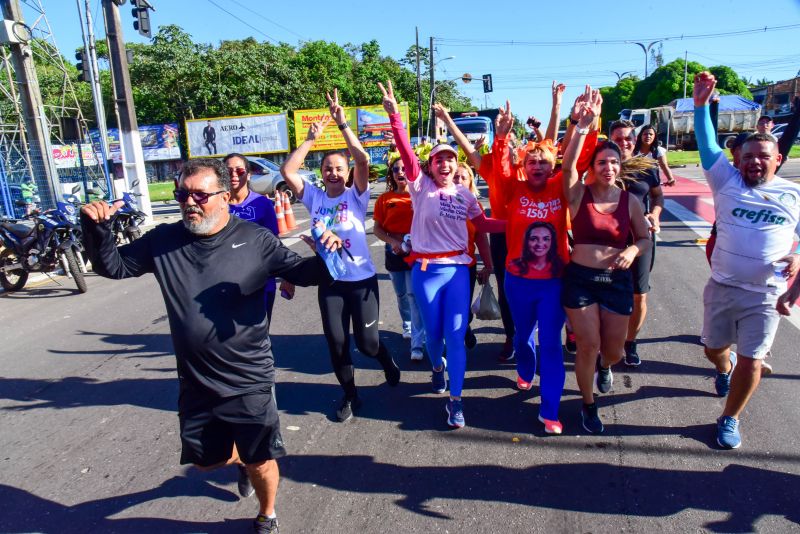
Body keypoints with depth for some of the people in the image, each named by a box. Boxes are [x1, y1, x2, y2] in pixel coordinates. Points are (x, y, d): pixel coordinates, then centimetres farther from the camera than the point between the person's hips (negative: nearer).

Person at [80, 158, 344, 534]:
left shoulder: (254, 240, -11)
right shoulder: (164, 241, -2)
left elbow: (300, 272, -10)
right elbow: (112, 266, 8)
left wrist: (326, 258, -31)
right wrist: (96, 228, -10)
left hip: (250, 381, -3)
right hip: (196, 384, 4)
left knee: (260, 462, 12)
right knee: (206, 459, 23)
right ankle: (242, 461, 57)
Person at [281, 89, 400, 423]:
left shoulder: (356, 196, -3)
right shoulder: (314, 197, 3)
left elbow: (363, 160, -18)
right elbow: (287, 171, -7)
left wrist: (342, 123, -17)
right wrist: (311, 138, -7)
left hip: (362, 279, -3)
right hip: (329, 282, 3)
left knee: (367, 341, 3)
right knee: (336, 343, 8)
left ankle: (387, 363, 39)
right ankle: (350, 396, 28)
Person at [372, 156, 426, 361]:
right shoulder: (385, 199, 2)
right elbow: (377, 228, 2)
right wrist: (392, 242, -14)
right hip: (394, 251, 3)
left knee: (414, 295, -9)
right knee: (401, 294, 17)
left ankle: (417, 343, -6)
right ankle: (407, 326, 42)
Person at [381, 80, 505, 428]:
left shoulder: (464, 194, 6)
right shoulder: (421, 185, -3)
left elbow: (483, 224, 17)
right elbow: (405, 151, -16)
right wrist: (394, 115, -27)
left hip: (458, 268, 1)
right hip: (426, 270, -1)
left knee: (456, 334, -1)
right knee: (433, 331, 13)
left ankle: (455, 399, 9)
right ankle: (437, 367, 47)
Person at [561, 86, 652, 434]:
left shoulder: (630, 201, 1)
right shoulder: (579, 194, -6)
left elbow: (645, 238, 9)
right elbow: (568, 165, -24)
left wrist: (634, 250, -14)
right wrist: (584, 125, -35)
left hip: (617, 280, 3)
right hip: (580, 278, -2)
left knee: (614, 350, 12)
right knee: (587, 347, 1)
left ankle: (604, 367, 53)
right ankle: (588, 405, 27)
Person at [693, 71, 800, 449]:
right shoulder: (727, 181, 0)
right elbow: (708, 145, -10)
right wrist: (701, 105, -20)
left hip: (765, 296, 0)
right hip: (721, 287, 1)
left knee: (751, 361, 4)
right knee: (714, 349, 15)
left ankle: (729, 419, 24)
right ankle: (726, 369, 52)